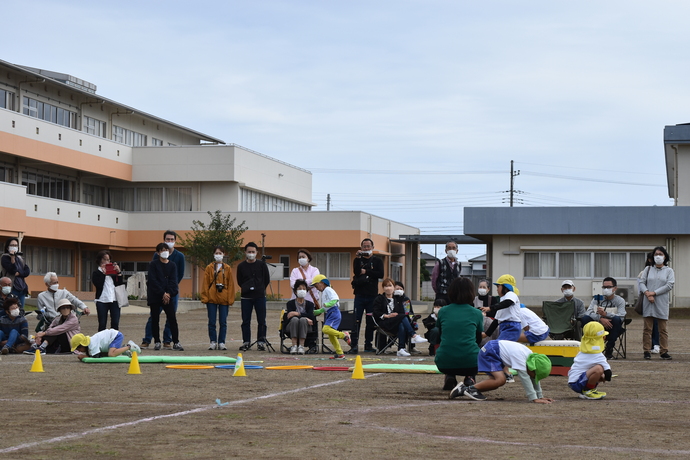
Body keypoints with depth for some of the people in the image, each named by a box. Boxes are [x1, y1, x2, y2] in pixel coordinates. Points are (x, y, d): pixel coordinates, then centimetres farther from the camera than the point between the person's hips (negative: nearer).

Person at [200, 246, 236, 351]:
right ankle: (213, 342, 9)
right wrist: (205, 298, -4)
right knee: (212, 322, 2)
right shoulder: (209, 268, 5)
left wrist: (230, 299, 0)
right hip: (211, 299, 0)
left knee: (223, 322, 2)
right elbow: (205, 284, 3)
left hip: (223, 299, 0)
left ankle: (221, 342, 9)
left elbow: (231, 284, 6)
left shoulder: (228, 268, 7)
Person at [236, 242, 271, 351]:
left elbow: (267, 280, 8)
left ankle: (261, 342, 7)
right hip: (246, 297, 1)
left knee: (261, 321, 0)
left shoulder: (262, 264, 3)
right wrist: (245, 288, 2)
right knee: (246, 321, 3)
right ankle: (246, 342, 10)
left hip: (260, 297, -1)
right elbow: (239, 282, 12)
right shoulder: (241, 266, 5)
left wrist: (260, 289, 5)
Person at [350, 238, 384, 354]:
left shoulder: (377, 261, 11)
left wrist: (366, 272, -8)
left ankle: (368, 344, 14)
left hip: (372, 295, 1)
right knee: (356, 320, -9)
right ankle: (354, 345, -12)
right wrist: (358, 257, -13)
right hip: (360, 294, -1)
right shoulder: (358, 260, 11)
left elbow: (381, 274, -6)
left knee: (370, 321, 4)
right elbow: (356, 271, -9)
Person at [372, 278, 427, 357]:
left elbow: (402, 312, 12)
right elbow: (376, 313, -1)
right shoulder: (379, 299, 11)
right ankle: (414, 336, -39)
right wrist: (387, 316, -16)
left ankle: (401, 349, -41)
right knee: (403, 317, -30)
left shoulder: (397, 299, 23)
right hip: (384, 323, -3)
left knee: (401, 326, -36)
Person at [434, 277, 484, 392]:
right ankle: (470, 378, 8)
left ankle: (450, 377, 11)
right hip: (470, 364, -1)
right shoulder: (477, 314, 5)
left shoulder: (442, 311, 8)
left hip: (444, 364, 2)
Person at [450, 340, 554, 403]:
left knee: (495, 382, 13)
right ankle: (472, 388, -7)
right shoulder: (520, 357, -30)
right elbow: (524, 378, -34)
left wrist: (540, 396, 5)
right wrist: (534, 399, -33)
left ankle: (464, 389, 16)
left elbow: (535, 380, 8)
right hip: (489, 351, -10)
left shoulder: (532, 357, -3)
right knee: (500, 380, -24)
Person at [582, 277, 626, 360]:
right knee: (585, 318, -22)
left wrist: (605, 314, -31)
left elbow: (621, 316, -17)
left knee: (617, 319, -34)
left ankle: (609, 350, -24)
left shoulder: (620, 300, 1)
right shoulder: (597, 299, 8)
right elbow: (589, 312, -9)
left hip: (611, 329, -2)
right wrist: (601, 318, -28)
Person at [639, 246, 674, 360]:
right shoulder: (648, 269, 12)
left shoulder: (669, 271, 6)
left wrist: (654, 293, -12)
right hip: (648, 302, 1)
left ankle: (664, 352, 4)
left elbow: (669, 285, -6)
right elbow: (642, 282, 5)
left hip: (662, 303, -1)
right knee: (647, 328, 1)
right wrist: (647, 293, -13)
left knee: (663, 329, 1)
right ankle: (647, 351, 4)